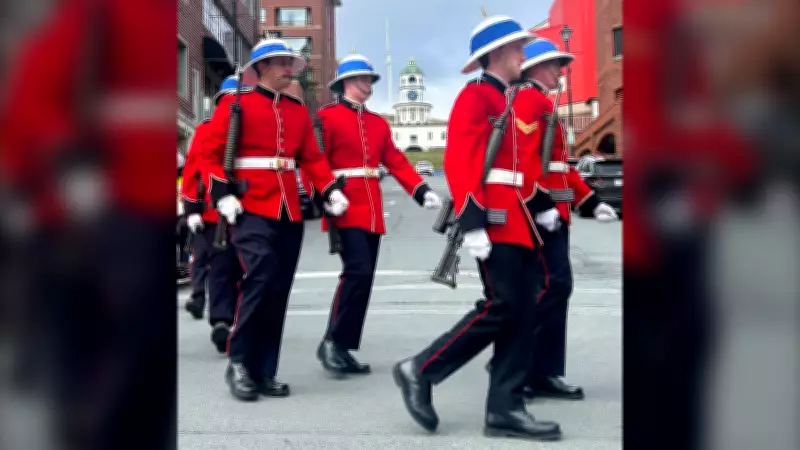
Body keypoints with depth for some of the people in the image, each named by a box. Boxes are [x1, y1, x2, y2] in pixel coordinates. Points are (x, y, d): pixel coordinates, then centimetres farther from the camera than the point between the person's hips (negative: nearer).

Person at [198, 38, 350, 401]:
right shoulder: (235, 104, 1)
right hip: (252, 209, -5)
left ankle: (264, 371, 15)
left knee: (279, 290, 5)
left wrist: (331, 191, 0)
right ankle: (238, 363, 0)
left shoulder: (298, 111, 16)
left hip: (290, 212, 6)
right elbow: (209, 152, -2)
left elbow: (312, 158, 14)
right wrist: (222, 194, -12)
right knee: (260, 279, -18)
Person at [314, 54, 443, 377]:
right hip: (346, 209, -7)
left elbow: (396, 161, 12)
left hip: (372, 212, 7)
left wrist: (421, 190, 0)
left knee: (363, 278, 5)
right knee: (358, 271, -19)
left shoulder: (378, 123, 18)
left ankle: (343, 348, 13)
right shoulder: (327, 116, -1)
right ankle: (332, 342, -6)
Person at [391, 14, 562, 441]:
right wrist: (472, 223, -25)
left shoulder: (508, 101, 21)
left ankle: (505, 409, 9)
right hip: (494, 220, -9)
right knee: (502, 307, -11)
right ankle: (420, 370, 2)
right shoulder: (474, 96, -8)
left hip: (516, 221, 9)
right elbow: (459, 161, -18)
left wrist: (542, 207, 20)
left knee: (522, 312, 5)